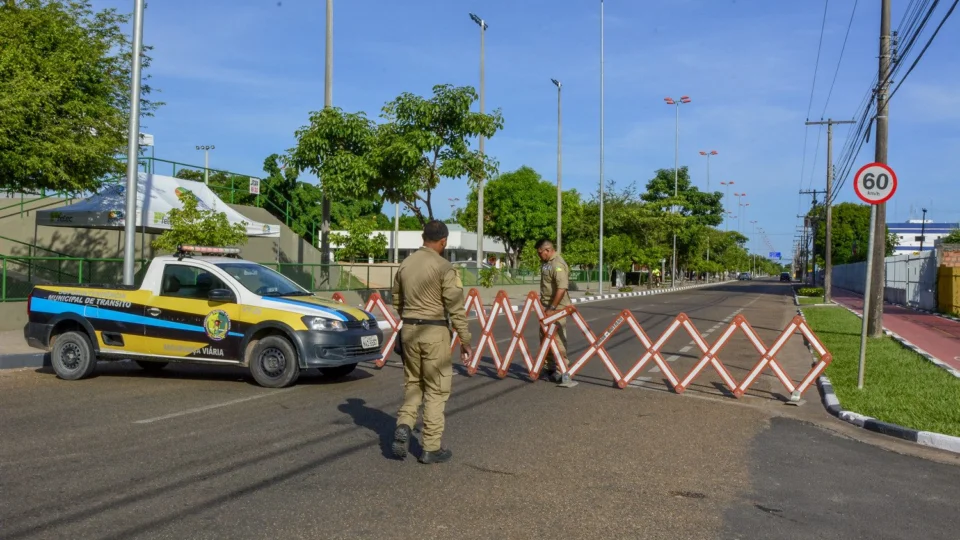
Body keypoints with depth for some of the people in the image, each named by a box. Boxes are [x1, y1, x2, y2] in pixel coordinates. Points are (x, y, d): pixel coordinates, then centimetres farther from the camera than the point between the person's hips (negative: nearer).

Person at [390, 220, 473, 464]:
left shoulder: (405, 264, 6)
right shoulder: (445, 267, -13)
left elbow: (397, 301, 16)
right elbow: (456, 308, -13)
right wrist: (465, 339, -5)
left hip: (409, 329, 6)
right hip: (434, 331, -5)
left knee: (412, 383, 19)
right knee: (436, 390, 5)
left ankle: (404, 426, -1)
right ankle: (431, 448, 10)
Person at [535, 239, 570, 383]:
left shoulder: (558, 265, -20)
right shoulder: (547, 262, 11)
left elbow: (561, 289, -28)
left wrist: (552, 308, -26)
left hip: (556, 308, -10)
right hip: (546, 307, 10)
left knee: (557, 339, -5)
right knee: (544, 338, 16)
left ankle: (561, 370, 2)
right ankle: (549, 367, 26)